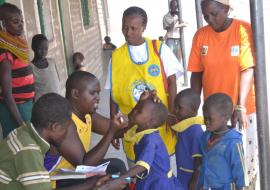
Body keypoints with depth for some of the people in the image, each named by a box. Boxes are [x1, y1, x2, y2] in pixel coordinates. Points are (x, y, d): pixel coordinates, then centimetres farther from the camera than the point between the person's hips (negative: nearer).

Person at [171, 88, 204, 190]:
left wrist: (194, 181, -18)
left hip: (191, 175, -8)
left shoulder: (195, 130, -24)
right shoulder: (182, 125, 2)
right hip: (182, 173, 8)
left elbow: (199, 159, -21)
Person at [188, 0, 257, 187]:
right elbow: (197, 74, 3)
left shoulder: (244, 30, -10)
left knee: (247, 157, 7)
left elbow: (248, 70, -16)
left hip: (243, 109, -3)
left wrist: (240, 106, -25)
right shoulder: (200, 35, 0)